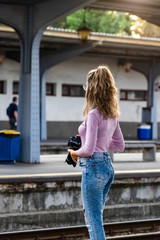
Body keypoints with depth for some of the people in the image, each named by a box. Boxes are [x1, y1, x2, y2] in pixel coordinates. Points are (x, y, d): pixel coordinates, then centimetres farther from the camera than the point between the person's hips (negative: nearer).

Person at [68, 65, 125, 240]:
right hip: (108, 167, 9)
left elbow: (89, 149, -21)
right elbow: (120, 145, 17)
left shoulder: (93, 114, -16)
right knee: (94, 217, 20)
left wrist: (75, 153, -2)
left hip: (93, 168, -9)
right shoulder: (112, 115, 8)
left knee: (94, 221, -1)